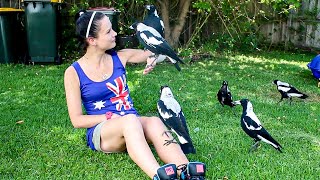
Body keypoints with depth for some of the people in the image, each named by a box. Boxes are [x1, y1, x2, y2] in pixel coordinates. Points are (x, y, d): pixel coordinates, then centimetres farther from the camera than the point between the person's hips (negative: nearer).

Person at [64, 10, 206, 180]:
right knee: (129, 120, -38)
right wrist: (110, 117, -15)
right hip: (100, 132, -3)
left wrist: (154, 57, -11)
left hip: (133, 124, 4)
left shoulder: (120, 57, 6)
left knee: (154, 122, -33)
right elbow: (77, 120, -3)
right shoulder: (74, 72, -3)